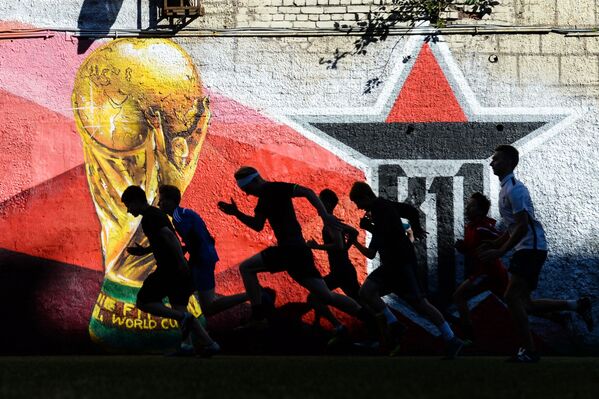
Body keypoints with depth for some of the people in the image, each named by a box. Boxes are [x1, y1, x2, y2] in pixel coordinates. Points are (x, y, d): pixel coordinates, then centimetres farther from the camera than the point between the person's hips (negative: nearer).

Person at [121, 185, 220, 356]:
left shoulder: (148, 218, -12)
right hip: (180, 271, 9)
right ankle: (209, 344, 2)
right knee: (179, 308, 11)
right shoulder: (156, 213, 19)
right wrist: (143, 250, 24)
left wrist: (181, 262, -30)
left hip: (168, 270, -9)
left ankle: (182, 317, -10)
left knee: (143, 302, 1)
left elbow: (169, 236, -25)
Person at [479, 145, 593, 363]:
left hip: (531, 248, -10)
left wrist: (500, 252, -20)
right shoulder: (506, 188, 18)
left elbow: (522, 227, -21)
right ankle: (576, 305, 16)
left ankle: (529, 351, -12)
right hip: (524, 249, 10)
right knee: (522, 303, 9)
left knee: (512, 297, -15)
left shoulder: (513, 189, -14)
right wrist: (493, 244, 16)